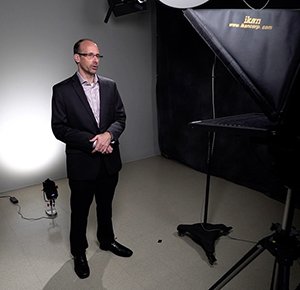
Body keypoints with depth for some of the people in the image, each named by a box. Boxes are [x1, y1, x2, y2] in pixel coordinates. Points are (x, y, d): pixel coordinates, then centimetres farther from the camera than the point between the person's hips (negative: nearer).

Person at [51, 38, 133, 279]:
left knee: (105, 206, 22)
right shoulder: (62, 90, -9)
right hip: (82, 162, -3)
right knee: (80, 211, 14)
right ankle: (79, 252, 37)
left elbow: (121, 117, 3)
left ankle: (107, 240, 46)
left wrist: (108, 134, -17)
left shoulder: (110, 86, 3)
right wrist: (92, 142, -20)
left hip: (109, 160, 4)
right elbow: (59, 128, -12)